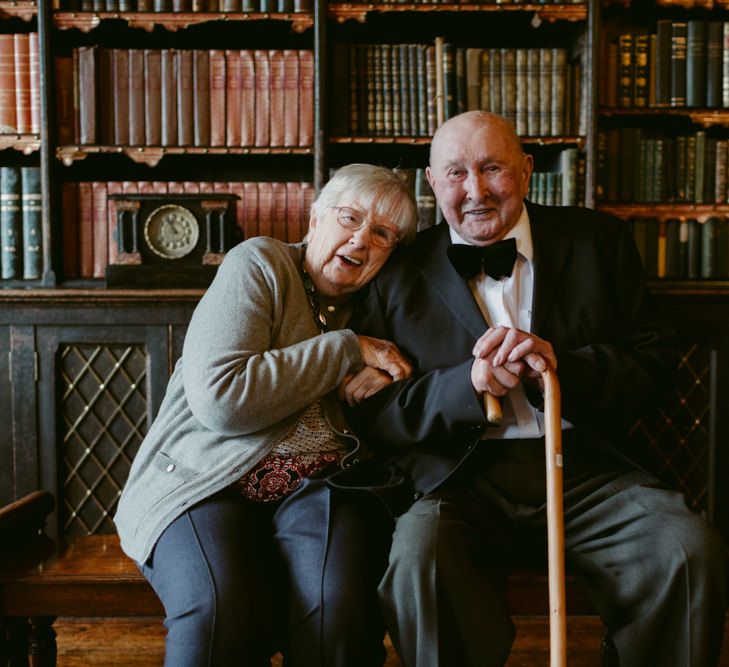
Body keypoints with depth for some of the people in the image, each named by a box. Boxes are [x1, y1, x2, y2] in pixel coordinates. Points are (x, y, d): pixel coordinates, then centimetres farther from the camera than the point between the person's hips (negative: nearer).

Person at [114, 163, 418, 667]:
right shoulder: (259, 264, -3)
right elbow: (219, 399, -18)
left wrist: (383, 380, -6)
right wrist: (346, 349, -12)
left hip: (321, 487, 3)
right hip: (207, 486, -3)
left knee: (338, 604, -29)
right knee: (222, 609, -33)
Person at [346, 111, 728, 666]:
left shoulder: (597, 240, 11)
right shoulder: (399, 275, 7)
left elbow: (652, 357, 7)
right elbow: (368, 412, 2)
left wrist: (561, 367, -13)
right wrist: (466, 385, -16)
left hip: (583, 468, 2)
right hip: (462, 481, -1)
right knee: (416, 564, -30)